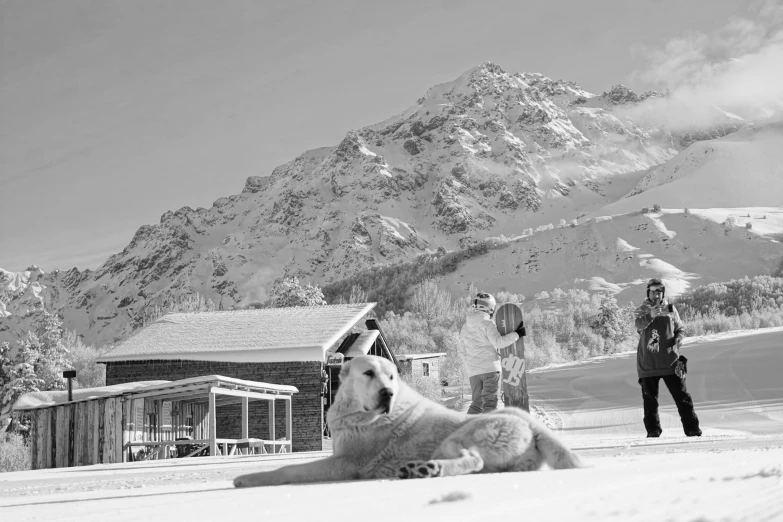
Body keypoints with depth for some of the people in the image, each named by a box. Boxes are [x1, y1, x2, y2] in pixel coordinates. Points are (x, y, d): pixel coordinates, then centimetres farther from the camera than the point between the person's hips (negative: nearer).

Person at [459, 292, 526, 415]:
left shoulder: (465, 327, 13)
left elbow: (462, 351, 17)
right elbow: (498, 342, -17)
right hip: (490, 368, -5)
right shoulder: (487, 323, -7)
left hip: (473, 371, 5)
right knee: (490, 402, -6)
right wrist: (517, 334, -9)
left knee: (476, 403, 11)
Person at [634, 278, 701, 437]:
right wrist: (650, 316, -39)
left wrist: (678, 338, -9)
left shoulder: (670, 309, 7)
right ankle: (653, 429, 13)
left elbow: (680, 328, 14)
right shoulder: (642, 310, 2)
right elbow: (639, 325, -19)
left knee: (681, 396, -1)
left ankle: (692, 428, 3)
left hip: (670, 361, 1)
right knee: (650, 399, 4)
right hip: (648, 363, 0)